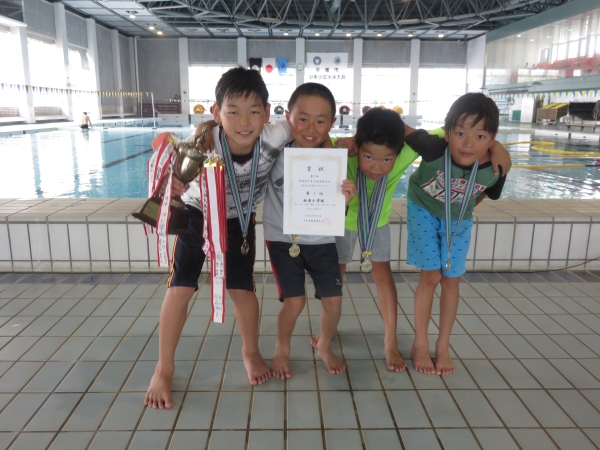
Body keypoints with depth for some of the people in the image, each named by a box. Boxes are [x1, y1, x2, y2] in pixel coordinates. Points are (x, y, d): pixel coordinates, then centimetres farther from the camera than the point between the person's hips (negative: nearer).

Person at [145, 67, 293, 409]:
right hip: (199, 214, -1)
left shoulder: (274, 137, -31)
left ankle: (251, 351, 30)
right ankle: (164, 370, 14)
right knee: (180, 289, -5)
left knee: (242, 289, 1)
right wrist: (172, 184, -51)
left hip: (240, 219, 1)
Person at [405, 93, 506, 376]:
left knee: (451, 279, 7)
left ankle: (443, 346, 23)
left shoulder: (495, 169, -27)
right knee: (431, 276, -3)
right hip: (424, 211, -2)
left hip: (459, 220, 3)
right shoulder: (434, 149, -37)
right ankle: (420, 343, 15)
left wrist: (462, 210, 7)